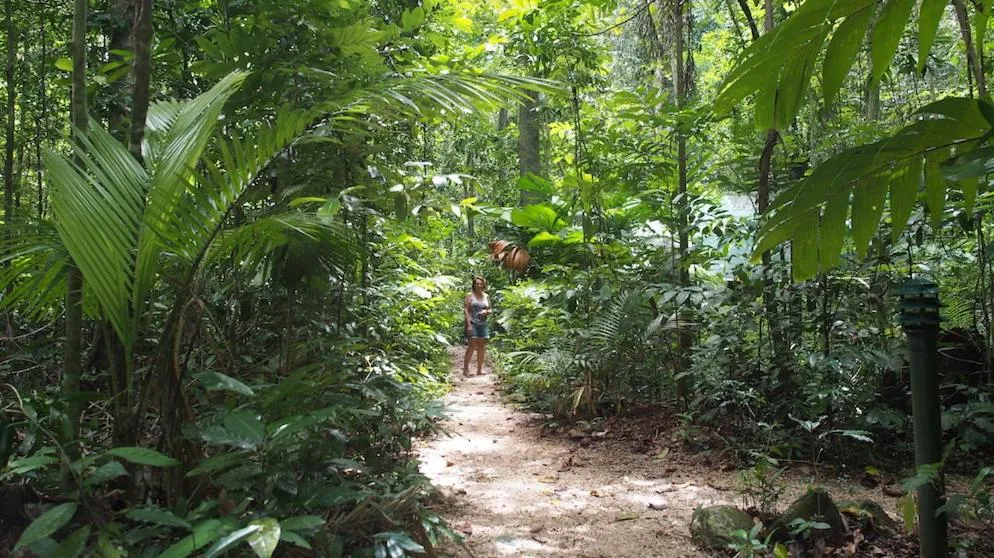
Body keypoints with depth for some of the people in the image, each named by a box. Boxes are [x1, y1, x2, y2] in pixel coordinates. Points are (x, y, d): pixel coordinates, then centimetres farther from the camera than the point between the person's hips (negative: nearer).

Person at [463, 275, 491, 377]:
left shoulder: (486, 296, 14)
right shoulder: (470, 295, -1)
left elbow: (491, 310, 19)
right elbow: (466, 310, -7)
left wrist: (486, 311, -6)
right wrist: (469, 324, -15)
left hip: (483, 323, 5)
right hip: (472, 323, -5)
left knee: (482, 346, 4)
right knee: (472, 345, -13)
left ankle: (479, 370, 10)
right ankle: (465, 369, -10)